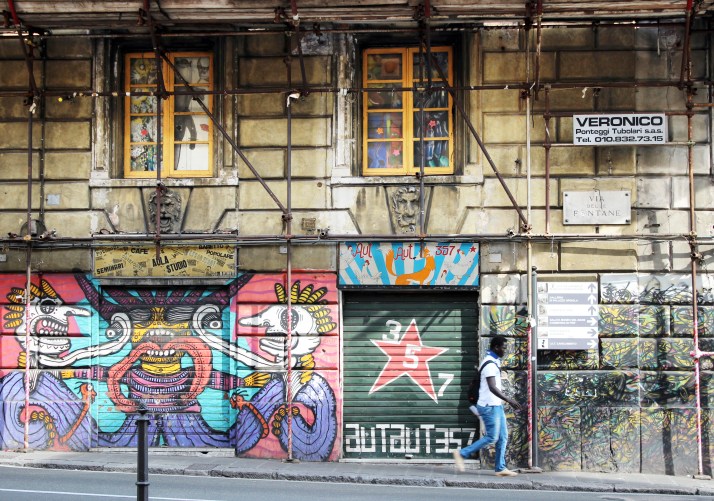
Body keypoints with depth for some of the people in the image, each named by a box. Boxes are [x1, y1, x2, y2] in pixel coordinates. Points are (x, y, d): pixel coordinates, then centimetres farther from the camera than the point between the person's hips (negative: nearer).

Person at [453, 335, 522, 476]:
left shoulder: (493, 361, 15)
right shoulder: (490, 364, -18)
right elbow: (492, 387, -27)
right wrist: (509, 400, -30)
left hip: (496, 405, 10)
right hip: (489, 406, -10)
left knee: (503, 437, 7)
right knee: (492, 437, -7)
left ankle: (500, 468, 9)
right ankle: (462, 454, 1)